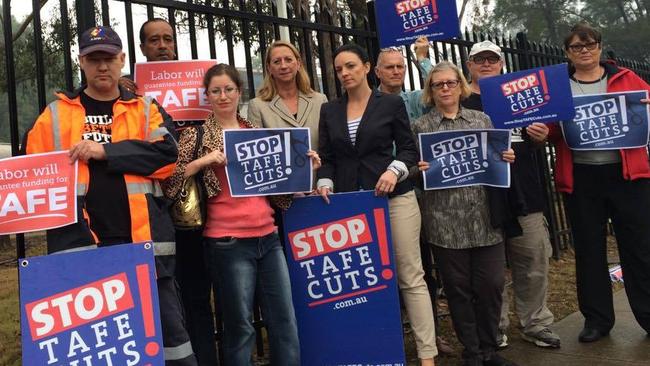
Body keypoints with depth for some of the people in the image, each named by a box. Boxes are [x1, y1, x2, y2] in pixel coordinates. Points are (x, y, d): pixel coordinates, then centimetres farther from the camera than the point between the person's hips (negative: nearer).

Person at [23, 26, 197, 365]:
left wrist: (105, 150, -12)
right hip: (79, 242, 1)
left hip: (143, 239, -1)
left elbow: (166, 155, -6)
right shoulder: (55, 115, 12)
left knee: (167, 324, 6)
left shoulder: (145, 109, 10)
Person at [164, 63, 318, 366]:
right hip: (228, 242, -4)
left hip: (267, 236, 4)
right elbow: (171, 183, -8)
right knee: (240, 326, 4)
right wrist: (204, 161, -18)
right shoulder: (197, 135, 2)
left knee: (285, 321, 8)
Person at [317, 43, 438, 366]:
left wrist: (395, 170, -14)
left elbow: (409, 148, 4)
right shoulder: (329, 110, 12)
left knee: (410, 275, -2)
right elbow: (326, 157, 11)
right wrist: (325, 183, -6)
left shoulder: (391, 104, 4)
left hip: (394, 197, -2)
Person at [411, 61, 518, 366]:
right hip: (445, 221, -2)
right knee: (458, 288, 6)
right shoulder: (420, 126, 5)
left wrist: (507, 158, -5)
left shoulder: (481, 119, 12)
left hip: (485, 217, 2)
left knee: (491, 284, 4)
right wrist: (419, 169, -16)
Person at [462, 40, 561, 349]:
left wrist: (540, 137, -1)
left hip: (525, 195, 4)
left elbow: (536, 142, 23)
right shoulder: (461, 102, 4)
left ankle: (536, 325, 24)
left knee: (533, 265, 9)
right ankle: (495, 329, 18)